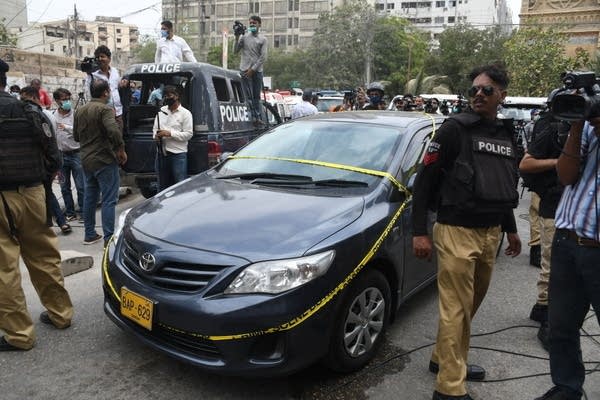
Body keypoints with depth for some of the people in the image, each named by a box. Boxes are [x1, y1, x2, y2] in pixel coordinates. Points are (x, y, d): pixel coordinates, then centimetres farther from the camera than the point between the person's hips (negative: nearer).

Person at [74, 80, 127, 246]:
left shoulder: (80, 110, 11)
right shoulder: (104, 109, -14)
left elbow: (76, 136, 17)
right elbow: (113, 130, -29)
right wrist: (121, 149, -17)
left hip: (86, 160, 8)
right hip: (105, 160, -8)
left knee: (89, 197, 16)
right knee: (109, 200, -4)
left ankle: (89, 234, 24)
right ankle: (108, 238, -4)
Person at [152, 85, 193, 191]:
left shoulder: (185, 113, -2)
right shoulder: (161, 111, 14)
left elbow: (188, 134, -9)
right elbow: (155, 128, 20)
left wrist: (170, 133, -18)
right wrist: (156, 135, -4)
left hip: (178, 154, -6)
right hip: (161, 153, 6)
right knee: (162, 185, 15)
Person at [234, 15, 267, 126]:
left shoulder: (263, 39, 7)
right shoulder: (244, 36, 8)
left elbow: (263, 57, -1)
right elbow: (235, 51, 4)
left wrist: (253, 69, -8)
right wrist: (237, 38, -10)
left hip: (257, 70, 1)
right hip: (245, 69, -1)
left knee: (257, 96, 4)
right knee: (249, 96, -6)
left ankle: (258, 117, 7)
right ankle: (252, 117, -7)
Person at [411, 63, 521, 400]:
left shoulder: (506, 134, 13)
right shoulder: (456, 128, -8)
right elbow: (424, 181, -10)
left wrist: (510, 229, 26)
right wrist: (419, 232, -14)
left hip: (491, 233, 7)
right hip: (457, 232, -7)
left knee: (472, 304, 17)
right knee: (456, 309, -4)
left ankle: (445, 358, 34)